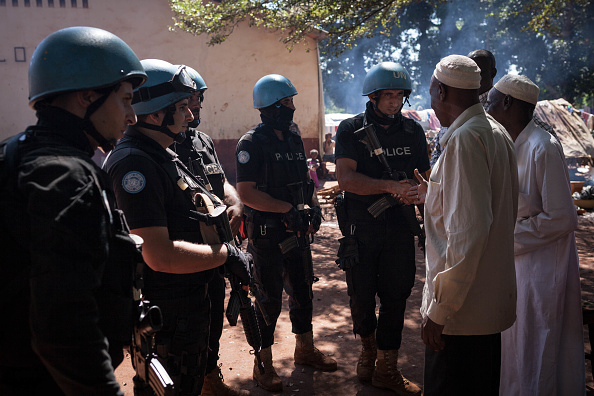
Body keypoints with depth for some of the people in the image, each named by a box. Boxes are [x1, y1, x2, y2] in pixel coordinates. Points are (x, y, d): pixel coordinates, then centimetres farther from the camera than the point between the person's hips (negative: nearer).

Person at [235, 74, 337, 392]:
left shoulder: (294, 139, 10)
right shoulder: (251, 143, -13)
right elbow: (246, 192, -20)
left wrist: (314, 206, 0)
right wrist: (288, 209, -22)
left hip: (297, 231, 7)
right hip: (267, 234, -7)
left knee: (302, 291, 17)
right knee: (269, 300, 2)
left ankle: (305, 349, 36)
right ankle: (263, 364, 19)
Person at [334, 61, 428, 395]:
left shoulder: (413, 131, 6)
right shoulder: (351, 130, -4)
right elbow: (346, 179, -17)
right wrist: (390, 186, -26)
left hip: (400, 228, 2)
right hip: (361, 227, -2)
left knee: (395, 297, 6)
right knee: (361, 295, 9)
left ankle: (387, 369, 21)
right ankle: (368, 349, 38)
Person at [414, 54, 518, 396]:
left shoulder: (464, 139, -20)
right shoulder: (497, 133, 11)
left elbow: (468, 232, -26)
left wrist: (439, 310, -22)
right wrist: (434, 196, 30)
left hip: (462, 307, -10)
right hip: (494, 301, 10)